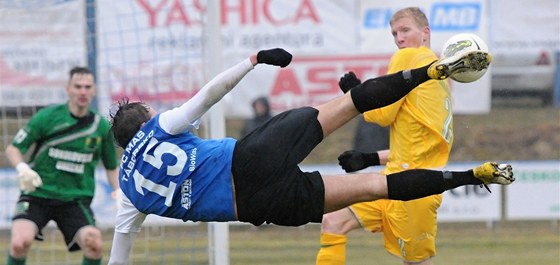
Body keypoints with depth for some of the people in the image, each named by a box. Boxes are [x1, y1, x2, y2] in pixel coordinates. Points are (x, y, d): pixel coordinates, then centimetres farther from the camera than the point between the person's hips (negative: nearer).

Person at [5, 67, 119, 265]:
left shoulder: (101, 127, 3)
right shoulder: (47, 117, -6)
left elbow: (111, 167, 18)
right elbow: (13, 148, -1)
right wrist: (22, 168, -21)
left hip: (76, 200, 2)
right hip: (37, 195, -2)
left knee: (94, 244, -23)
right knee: (20, 242, -27)